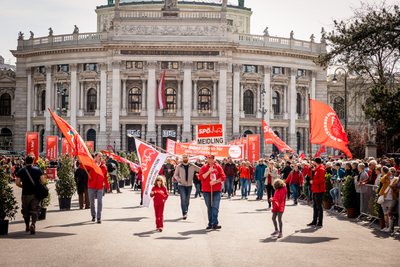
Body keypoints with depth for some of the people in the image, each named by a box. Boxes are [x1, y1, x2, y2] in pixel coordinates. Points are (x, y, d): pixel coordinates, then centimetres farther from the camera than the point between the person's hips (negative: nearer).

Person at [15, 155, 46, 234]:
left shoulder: (21, 171, -2)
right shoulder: (37, 170, -2)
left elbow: (17, 183, -8)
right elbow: (43, 181, -10)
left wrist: (23, 186, 10)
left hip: (25, 194, 0)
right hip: (35, 194, 0)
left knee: (25, 210, 17)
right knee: (34, 210, 2)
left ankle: (27, 226, 27)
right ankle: (33, 224, -21)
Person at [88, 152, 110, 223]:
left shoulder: (103, 166, 6)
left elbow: (105, 177, 11)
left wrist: (107, 186, 12)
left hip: (100, 187, 0)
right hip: (91, 187, 0)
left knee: (100, 202, -9)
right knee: (91, 202, 10)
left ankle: (99, 217, -5)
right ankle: (93, 216, 27)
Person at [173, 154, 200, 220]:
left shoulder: (192, 166, 1)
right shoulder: (179, 166, 1)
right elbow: (175, 175, 4)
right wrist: (179, 180, -10)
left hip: (189, 185, 2)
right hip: (181, 185, -2)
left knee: (187, 200, 9)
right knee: (183, 199, -14)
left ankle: (185, 213, 22)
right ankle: (184, 213, -18)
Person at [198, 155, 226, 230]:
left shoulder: (218, 167, 5)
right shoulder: (204, 168, 5)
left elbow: (223, 177, 0)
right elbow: (201, 177, -7)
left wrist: (215, 181, -14)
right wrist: (209, 171, -14)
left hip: (216, 190, -1)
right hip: (206, 190, 1)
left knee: (215, 207, -9)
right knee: (209, 207, 8)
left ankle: (215, 223, -11)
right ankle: (210, 223, 14)